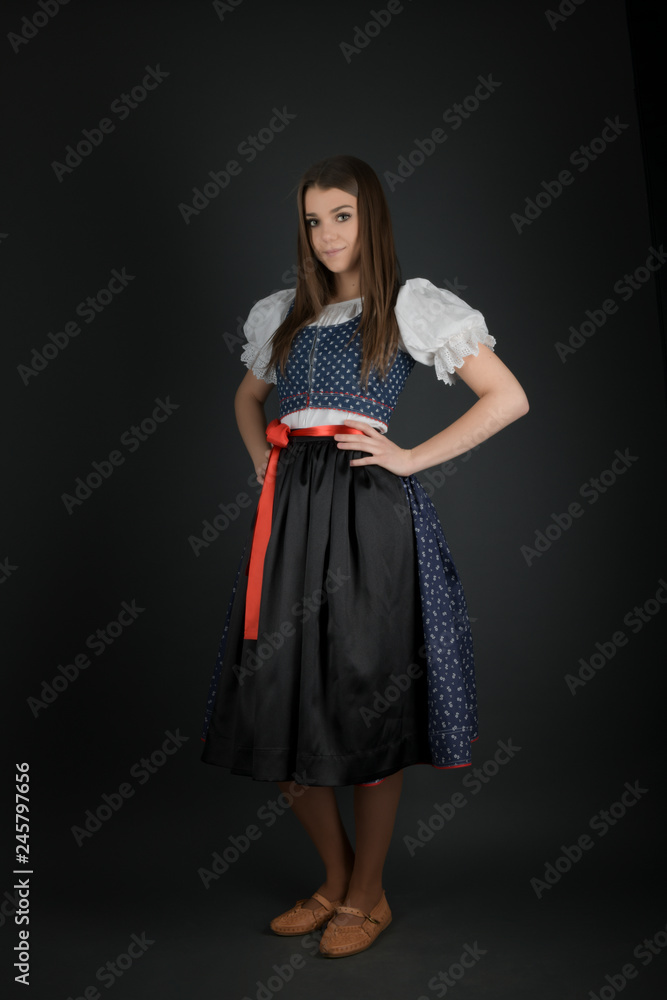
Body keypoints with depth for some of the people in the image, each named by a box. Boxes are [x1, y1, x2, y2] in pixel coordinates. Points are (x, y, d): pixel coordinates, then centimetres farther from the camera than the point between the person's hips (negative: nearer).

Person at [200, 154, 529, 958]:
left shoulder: (411, 306, 2)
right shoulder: (284, 314, 16)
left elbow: (508, 398, -2)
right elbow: (247, 397, 32)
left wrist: (412, 458, -7)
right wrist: (263, 461, 13)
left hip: (370, 509, -5)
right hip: (289, 512, 5)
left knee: (366, 701, 2)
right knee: (281, 699, 6)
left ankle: (367, 896, 23)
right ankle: (335, 877, 29)